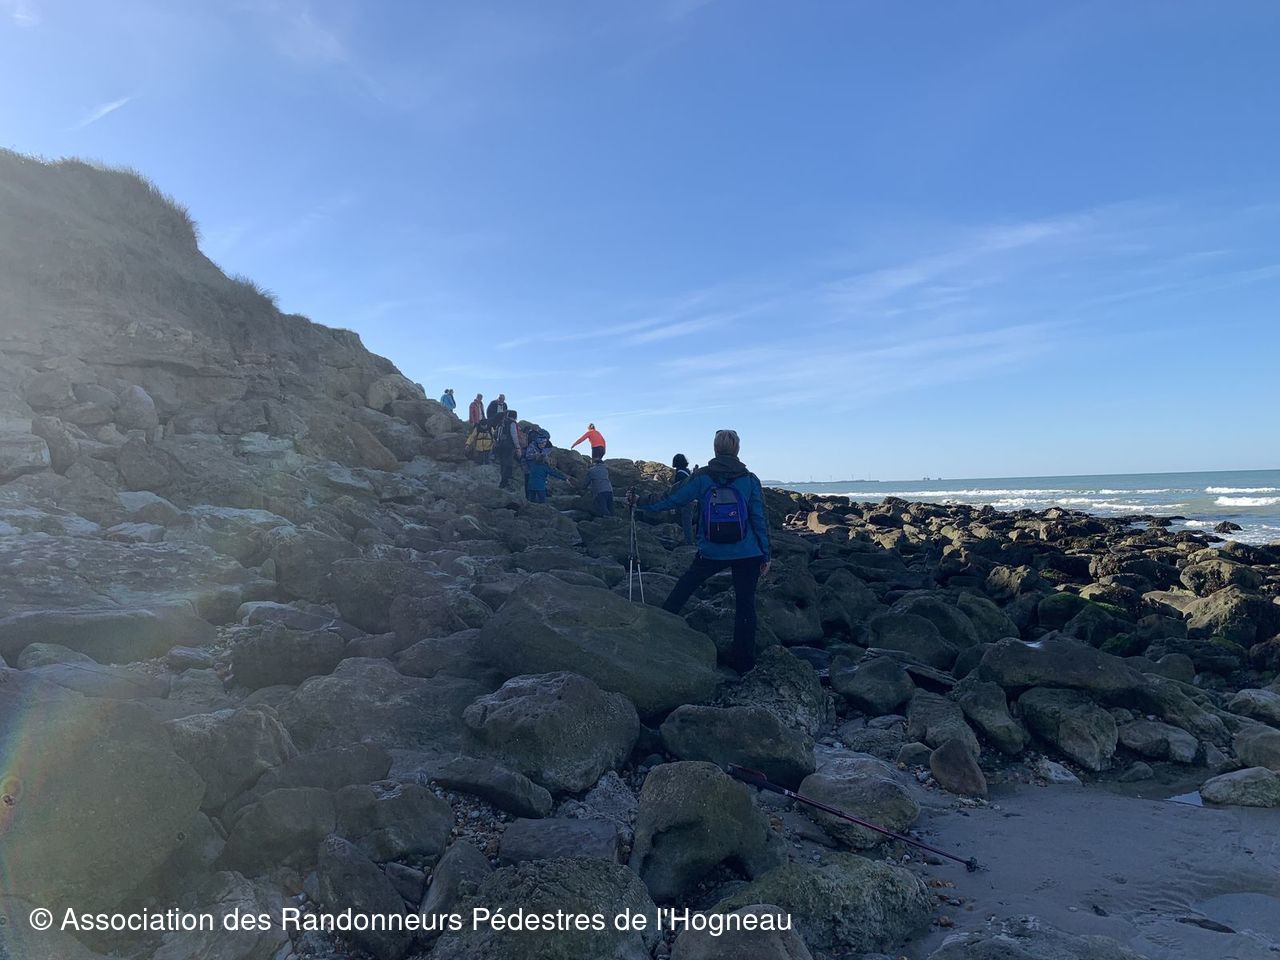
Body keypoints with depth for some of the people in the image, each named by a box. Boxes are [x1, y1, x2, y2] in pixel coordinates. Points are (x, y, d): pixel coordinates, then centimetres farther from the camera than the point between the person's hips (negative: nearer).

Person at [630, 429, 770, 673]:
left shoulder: (702, 477, -2)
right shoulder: (750, 480, -2)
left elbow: (673, 500, 4)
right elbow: (759, 520, -1)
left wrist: (641, 504, 17)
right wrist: (765, 555, 6)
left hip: (711, 553, 0)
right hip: (747, 554, 0)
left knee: (684, 587, 21)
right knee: (745, 605, 9)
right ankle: (743, 662, 14)